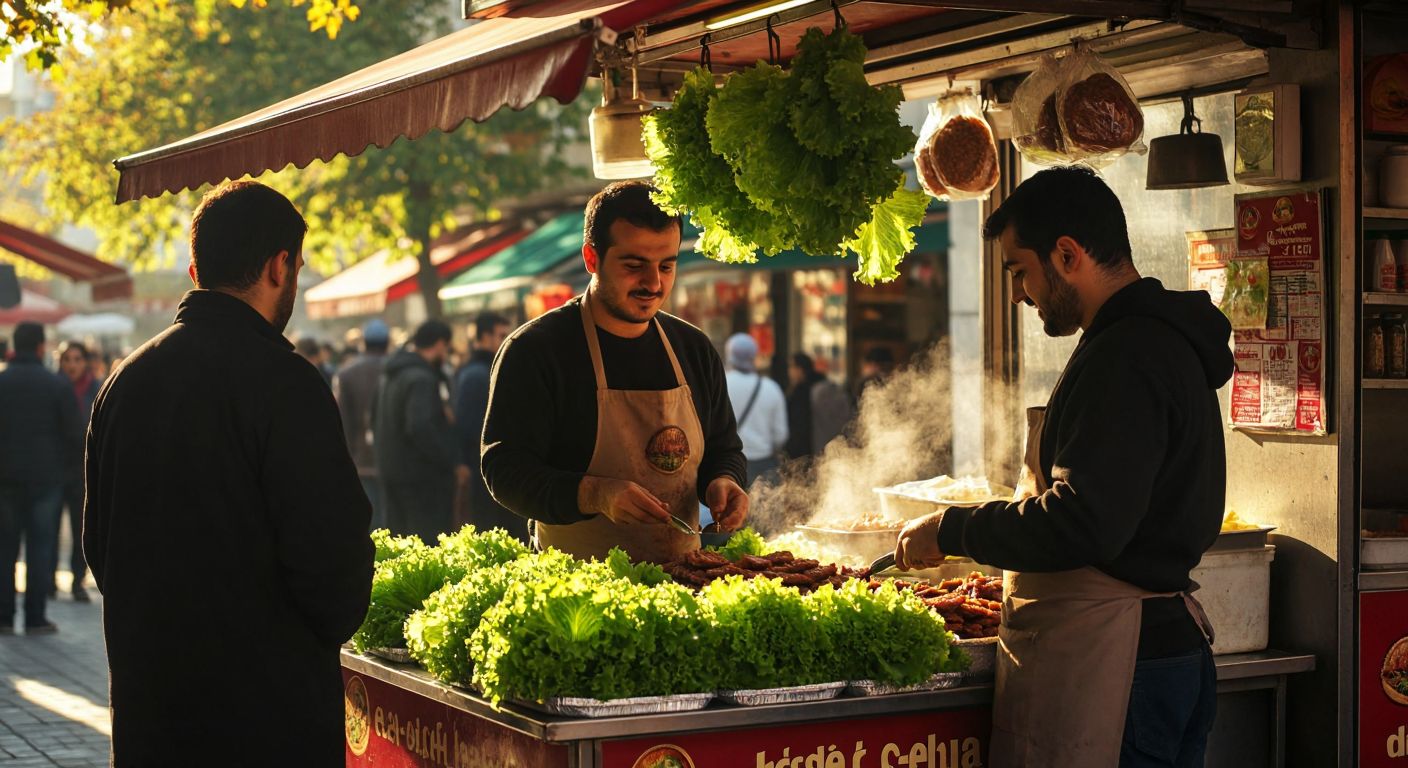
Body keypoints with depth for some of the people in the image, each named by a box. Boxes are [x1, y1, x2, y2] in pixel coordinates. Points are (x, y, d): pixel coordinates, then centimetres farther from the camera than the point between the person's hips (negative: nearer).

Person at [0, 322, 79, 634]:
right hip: (45, 476, -2)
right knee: (41, 546, 3)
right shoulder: (58, 386, -6)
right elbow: (73, 433, -5)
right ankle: (35, 617, 2)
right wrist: (67, 464, 10)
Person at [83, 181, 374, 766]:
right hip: (269, 698, -7)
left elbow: (98, 540, 13)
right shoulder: (282, 383, -15)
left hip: (147, 696, 7)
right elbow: (330, 547, -18)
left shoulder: (123, 380, 7)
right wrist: (332, 627, 2)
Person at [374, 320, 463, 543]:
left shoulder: (391, 376, 14)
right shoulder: (422, 379, -18)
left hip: (391, 472, 10)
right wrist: (453, 463, -22)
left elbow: (375, 422, 23)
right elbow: (420, 428, -29)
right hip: (424, 476, -10)